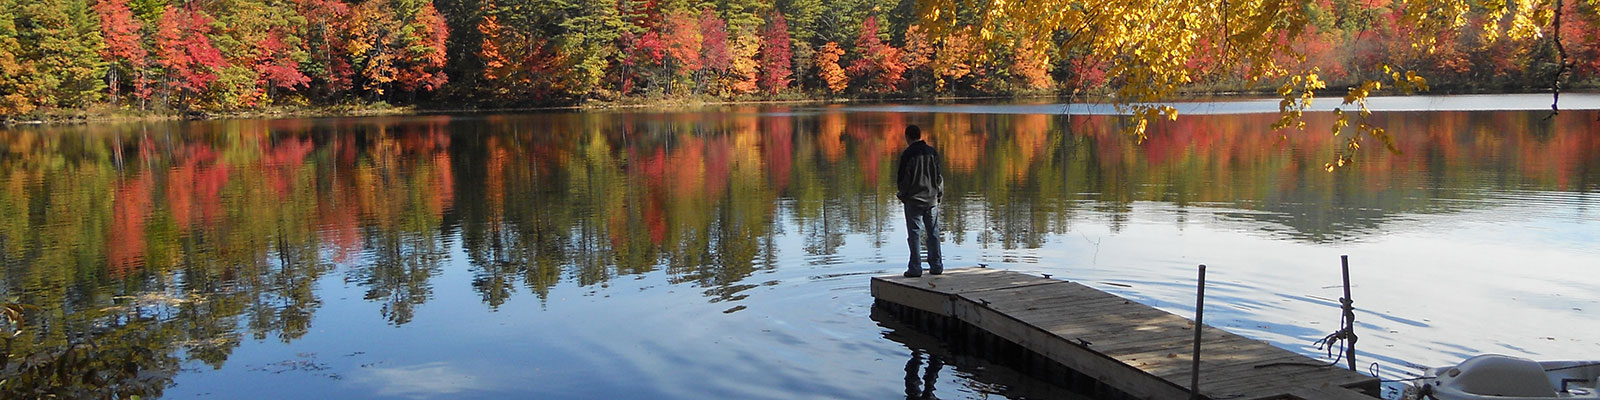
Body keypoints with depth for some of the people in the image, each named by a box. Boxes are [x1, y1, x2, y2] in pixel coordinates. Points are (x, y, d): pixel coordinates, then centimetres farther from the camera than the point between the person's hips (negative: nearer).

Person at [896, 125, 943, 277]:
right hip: (931, 200, 4)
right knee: (933, 233, 10)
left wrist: (902, 195, 8)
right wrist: (939, 195, 16)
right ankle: (936, 266, 13)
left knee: (914, 234, -1)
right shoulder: (932, 152, 4)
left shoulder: (907, 154, -10)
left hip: (913, 200, -4)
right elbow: (939, 176, 8)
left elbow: (902, 178, -9)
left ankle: (915, 269, -1)